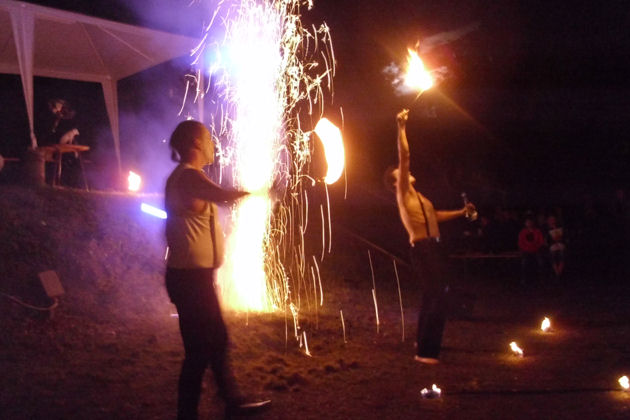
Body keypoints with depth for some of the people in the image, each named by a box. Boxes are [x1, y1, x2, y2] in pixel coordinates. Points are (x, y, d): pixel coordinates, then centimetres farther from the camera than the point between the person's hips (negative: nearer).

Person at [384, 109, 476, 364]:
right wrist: (401, 128, -19)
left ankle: (425, 342, 29)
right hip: (423, 250, -9)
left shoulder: (417, 196, 21)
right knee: (437, 298, -13)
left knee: (433, 296, 17)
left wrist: (462, 212, 33)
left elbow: (435, 216, 35)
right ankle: (425, 351, -10)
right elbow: (404, 159, -16)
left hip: (433, 248, 9)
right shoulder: (403, 193, -5)